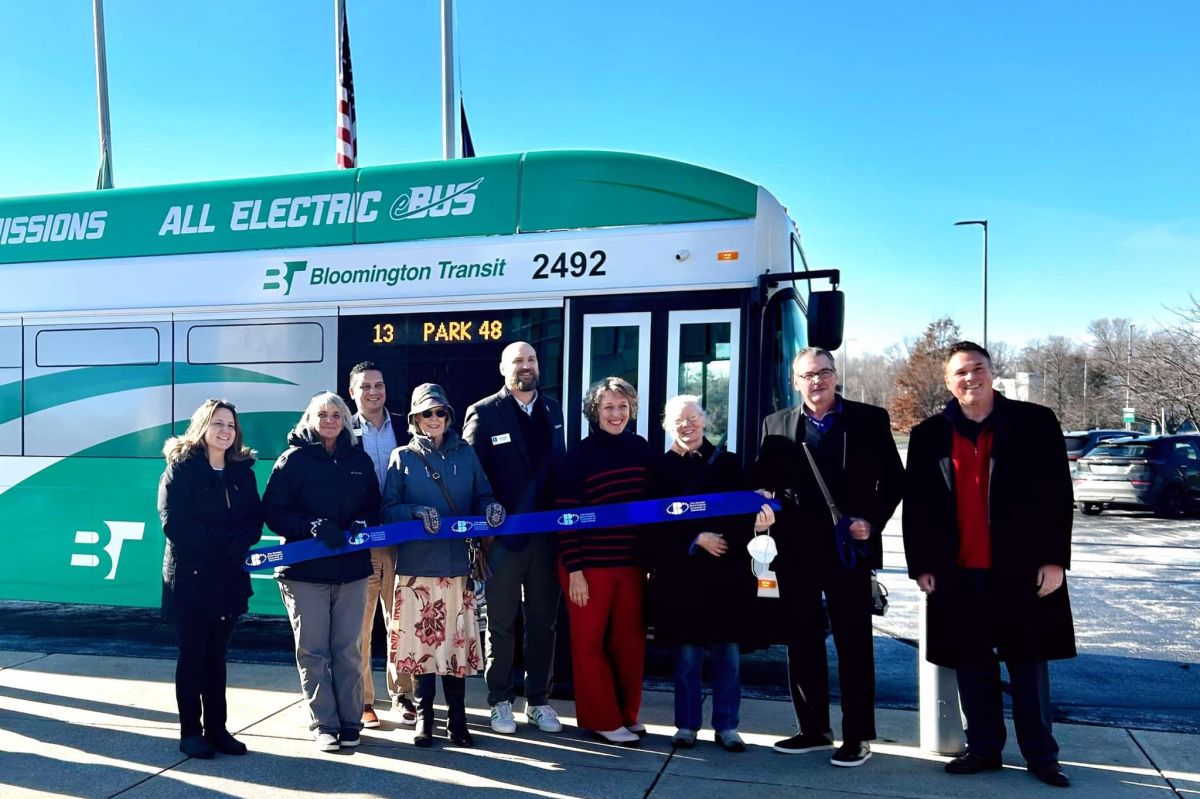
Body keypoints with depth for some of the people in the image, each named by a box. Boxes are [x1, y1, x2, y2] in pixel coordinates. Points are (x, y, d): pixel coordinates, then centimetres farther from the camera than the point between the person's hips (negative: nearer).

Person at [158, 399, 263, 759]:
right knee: (192, 656, 4)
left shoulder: (243, 471, 9)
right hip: (189, 577, -4)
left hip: (229, 578, 4)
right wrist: (222, 539, -18)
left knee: (217, 656, 10)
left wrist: (239, 541, -17)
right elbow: (174, 523, -14)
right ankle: (190, 732, 14)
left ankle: (217, 728, 17)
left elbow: (255, 521, 4)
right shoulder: (181, 468, -4)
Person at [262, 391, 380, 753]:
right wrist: (313, 526, -18)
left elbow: (374, 507, 11)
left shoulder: (360, 460, 9)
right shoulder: (293, 459, 0)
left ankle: (350, 721, 18)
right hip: (305, 570, -2)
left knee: (349, 649, 7)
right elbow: (272, 511, -5)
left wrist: (361, 525, -10)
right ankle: (324, 725, 13)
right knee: (313, 651, 3)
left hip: (352, 569, 2)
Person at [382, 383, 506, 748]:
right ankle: (424, 716, 16)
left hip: (457, 562, 1)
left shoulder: (465, 454, 11)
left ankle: (457, 719, 14)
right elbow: (387, 509, 2)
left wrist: (491, 508, -12)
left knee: (458, 640, 2)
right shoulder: (402, 457, 7)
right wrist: (416, 511, -16)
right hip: (416, 564, -1)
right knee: (420, 640, 1)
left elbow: (482, 496, 10)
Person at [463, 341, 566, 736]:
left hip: (546, 534, 4)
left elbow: (560, 466, 10)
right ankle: (500, 701, 21)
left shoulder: (552, 409, 11)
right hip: (503, 536, -4)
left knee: (543, 623, 12)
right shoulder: (484, 414, -4)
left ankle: (538, 701, 24)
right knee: (501, 624, 8)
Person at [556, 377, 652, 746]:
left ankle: (627, 714, 26)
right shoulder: (580, 456, -7)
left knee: (630, 640, 9)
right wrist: (574, 569, -12)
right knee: (590, 643, 5)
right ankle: (602, 719, 19)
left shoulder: (640, 449, 6)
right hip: (590, 563, -4)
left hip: (632, 562, 4)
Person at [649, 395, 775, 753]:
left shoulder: (727, 463, 8)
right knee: (687, 654, 4)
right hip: (680, 573, -1)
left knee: (727, 652, 6)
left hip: (727, 572, 1)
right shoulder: (660, 467, 3)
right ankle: (687, 725, 18)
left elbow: (746, 510, 0)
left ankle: (727, 726, 17)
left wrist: (757, 519, -22)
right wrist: (696, 540, -11)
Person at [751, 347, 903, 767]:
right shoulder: (776, 425, 8)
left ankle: (857, 736, 15)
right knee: (802, 642, 10)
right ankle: (814, 729, 24)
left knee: (854, 643, 4)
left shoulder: (870, 419, 1)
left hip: (848, 548, -3)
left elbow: (894, 478, 3)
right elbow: (763, 481, 12)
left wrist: (873, 521, -9)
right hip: (796, 549, 3)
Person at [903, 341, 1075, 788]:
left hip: (1022, 569, -1)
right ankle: (983, 749, 22)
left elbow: (1057, 494, -2)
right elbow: (916, 504, 4)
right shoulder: (930, 435, 3)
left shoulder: (1035, 423, -1)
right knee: (972, 666, 9)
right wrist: (921, 564, 0)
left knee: (1028, 664, 9)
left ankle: (1041, 755, 20)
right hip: (958, 572, 2)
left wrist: (1054, 559, -7)